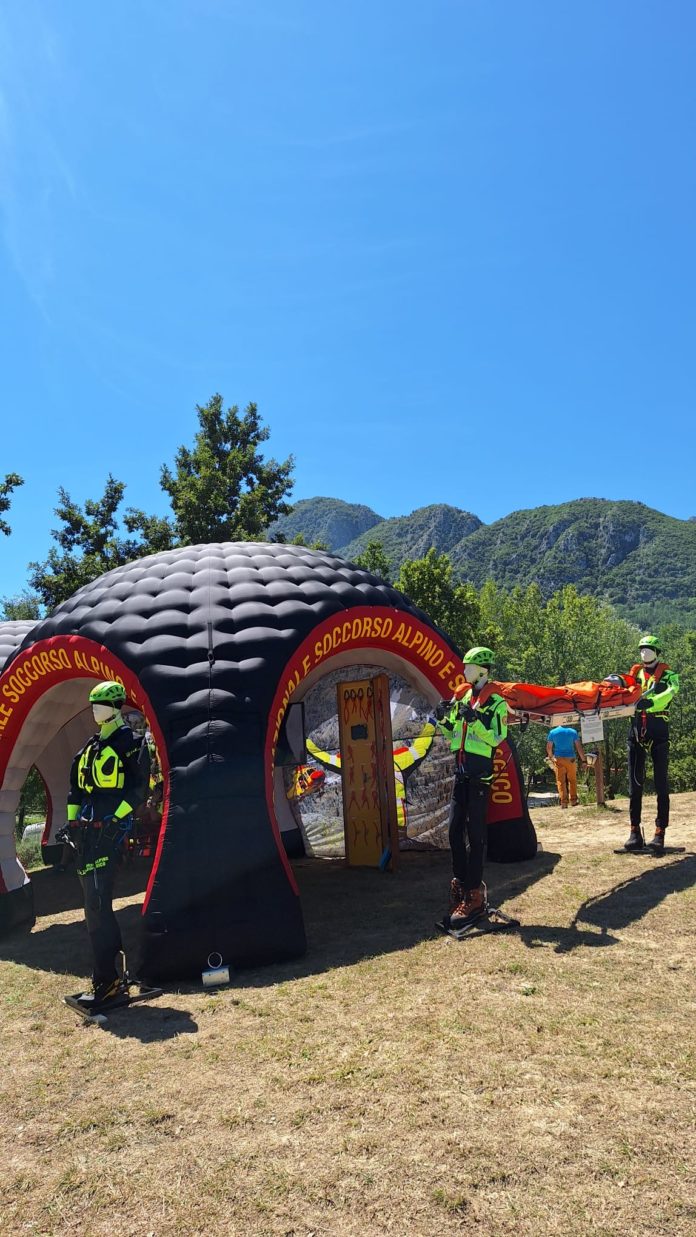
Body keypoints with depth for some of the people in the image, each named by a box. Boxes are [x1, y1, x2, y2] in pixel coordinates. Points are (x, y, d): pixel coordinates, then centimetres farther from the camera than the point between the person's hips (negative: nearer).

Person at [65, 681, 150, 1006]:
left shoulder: (130, 743, -5)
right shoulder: (91, 747, 20)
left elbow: (138, 787, -11)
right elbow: (76, 785, 22)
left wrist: (115, 819, -18)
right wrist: (72, 820, 13)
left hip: (109, 828, -9)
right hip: (87, 828, 9)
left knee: (96, 902, -12)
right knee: (94, 900, 11)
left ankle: (106, 980, -8)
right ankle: (113, 957, 22)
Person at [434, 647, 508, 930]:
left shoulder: (496, 702, -6)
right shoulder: (461, 696, 14)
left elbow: (497, 738, -14)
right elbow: (451, 733, 19)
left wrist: (475, 719, -25)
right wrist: (442, 718, 0)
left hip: (480, 771, -7)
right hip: (461, 768, 7)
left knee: (475, 832, -6)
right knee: (455, 829, 8)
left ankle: (474, 895, -3)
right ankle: (460, 882, 20)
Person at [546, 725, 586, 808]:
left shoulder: (552, 732, 2)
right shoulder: (573, 732, 1)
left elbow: (549, 747, 5)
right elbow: (579, 747, -2)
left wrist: (551, 757, 22)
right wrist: (583, 760, 2)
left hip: (559, 759, 0)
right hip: (570, 758, 0)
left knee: (561, 781, 2)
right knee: (572, 780, 12)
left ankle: (563, 802, -2)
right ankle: (573, 801, 13)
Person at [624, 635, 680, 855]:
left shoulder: (668, 674, 6)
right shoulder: (635, 672, 18)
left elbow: (670, 692, -14)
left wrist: (650, 702, -33)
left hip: (658, 730, -3)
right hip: (636, 728, 4)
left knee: (661, 783, -3)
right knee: (634, 782, 4)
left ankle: (660, 834, -2)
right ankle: (635, 832, 9)